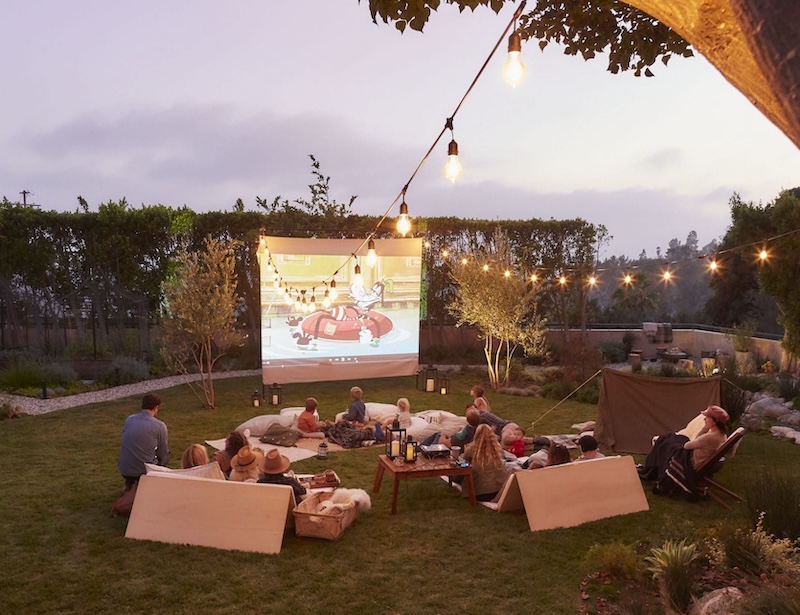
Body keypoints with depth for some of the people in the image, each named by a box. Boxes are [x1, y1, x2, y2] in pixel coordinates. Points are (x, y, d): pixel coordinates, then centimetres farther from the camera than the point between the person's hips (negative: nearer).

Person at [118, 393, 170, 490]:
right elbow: (162, 454, -1)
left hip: (124, 470, 5)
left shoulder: (129, 419, 3)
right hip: (144, 470, -5)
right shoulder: (160, 426, -11)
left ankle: (129, 483, 27)